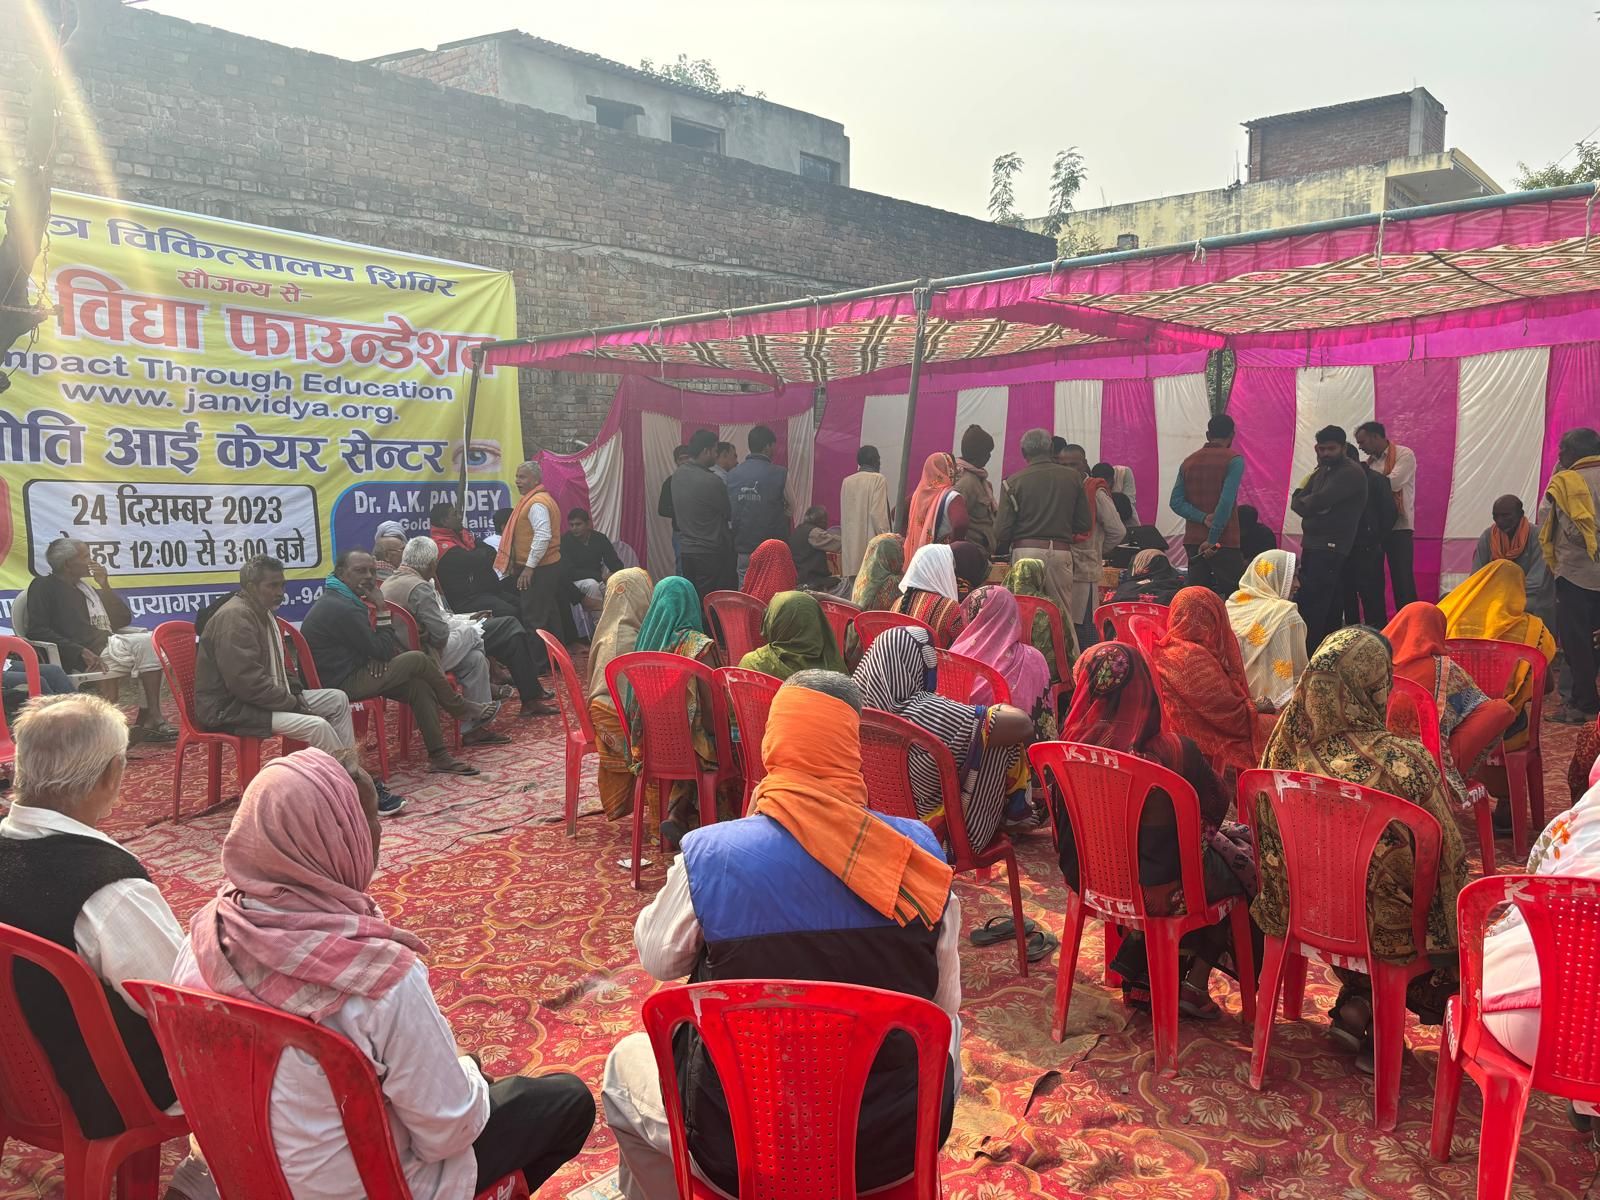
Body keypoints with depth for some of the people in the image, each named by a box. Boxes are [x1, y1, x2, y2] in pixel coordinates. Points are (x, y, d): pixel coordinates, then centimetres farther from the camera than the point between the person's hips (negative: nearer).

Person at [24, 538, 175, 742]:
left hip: (109, 644, 8)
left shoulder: (85, 586, 25)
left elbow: (124, 620, 20)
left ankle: (147, 720, -16)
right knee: (146, 643, -23)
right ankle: (152, 718, -21)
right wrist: (81, 651, -21)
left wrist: (105, 586, 8)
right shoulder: (43, 586, 4)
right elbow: (37, 631, -10)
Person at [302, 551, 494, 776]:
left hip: (345, 675, 10)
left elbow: (373, 646, 17)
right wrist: (381, 610, -10)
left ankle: (439, 757, 1)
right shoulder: (341, 609, -21)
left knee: (420, 686, 1)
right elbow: (382, 651, -16)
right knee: (417, 660, -11)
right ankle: (464, 711, 8)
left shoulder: (336, 599, 14)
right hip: (344, 683, -10)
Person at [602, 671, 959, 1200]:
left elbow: (657, 958, 0)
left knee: (625, 1067, 28)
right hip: (904, 1140, 2)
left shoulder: (706, 855, -20)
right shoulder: (919, 851, -13)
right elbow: (944, 1003, -2)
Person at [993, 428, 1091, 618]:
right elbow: (1084, 524, 8)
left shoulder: (1013, 482, -1)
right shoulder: (1073, 477, 5)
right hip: (1061, 552, 2)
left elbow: (1002, 529, -4)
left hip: (1026, 551, -2)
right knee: (1063, 614, 6)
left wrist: (1001, 549, 15)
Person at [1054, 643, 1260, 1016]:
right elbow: (1216, 806, -6)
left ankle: (1142, 975, 27)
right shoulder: (1175, 751, -26)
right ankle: (1195, 982, 29)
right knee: (1246, 857, 24)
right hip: (1160, 890, -4)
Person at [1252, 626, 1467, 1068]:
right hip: (1384, 927, -4)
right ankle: (1366, 1013, 15)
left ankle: (1354, 1004, 22)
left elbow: (1269, 848, 0)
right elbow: (1447, 858, -15)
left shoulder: (1285, 751, -14)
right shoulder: (1404, 762, -27)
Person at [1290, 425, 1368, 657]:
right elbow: (1297, 500, 9)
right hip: (1312, 544, 9)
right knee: (1327, 604, 13)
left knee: (1311, 604, -14)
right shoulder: (1321, 471, 19)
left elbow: (1320, 500, -22)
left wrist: (1305, 502, -2)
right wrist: (1313, 506, -11)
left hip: (1331, 548, -9)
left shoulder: (1351, 473, -10)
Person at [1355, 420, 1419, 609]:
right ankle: (1374, 623, 18)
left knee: (1402, 579, -5)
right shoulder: (1369, 461, 13)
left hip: (1399, 527, -6)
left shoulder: (1404, 455, -4)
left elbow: (1393, 483, -19)